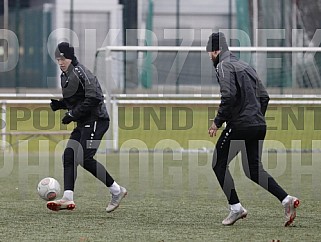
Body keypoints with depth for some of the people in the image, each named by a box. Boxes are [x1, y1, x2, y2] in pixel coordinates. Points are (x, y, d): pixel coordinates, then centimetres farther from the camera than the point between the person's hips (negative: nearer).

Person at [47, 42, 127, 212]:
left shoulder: (81, 73, -14)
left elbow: (93, 98, -22)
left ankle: (116, 190, -3)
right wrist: (56, 104, 4)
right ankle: (68, 198, -5)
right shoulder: (65, 76, 15)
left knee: (85, 159, -15)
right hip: (83, 123, 10)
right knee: (68, 155, -1)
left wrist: (72, 115, -20)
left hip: (96, 120, -10)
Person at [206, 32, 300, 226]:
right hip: (259, 126, 8)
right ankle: (286, 199, -4)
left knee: (219, 164, 5)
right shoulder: (246, 66, 20)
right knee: (254, 170, 12)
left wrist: (218, 122, -14)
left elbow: (228, 96, -22)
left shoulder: (224, 66, -6)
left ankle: (236, 208, -1)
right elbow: (264, 96, 19)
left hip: (239, 126, -8)